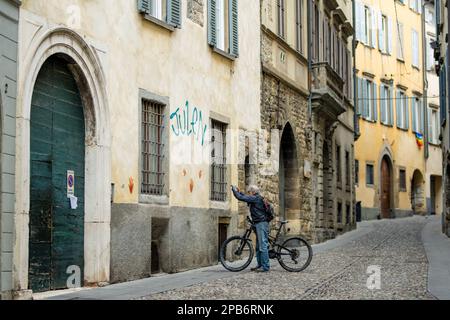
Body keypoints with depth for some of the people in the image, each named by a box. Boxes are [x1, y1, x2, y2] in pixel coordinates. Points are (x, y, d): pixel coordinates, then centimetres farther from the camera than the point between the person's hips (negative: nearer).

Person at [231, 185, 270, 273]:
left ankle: (265, 266, -11)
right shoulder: (257, 198, 17)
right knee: (258, 246, 14)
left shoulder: (256, 198, -12)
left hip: (261, 223, -11)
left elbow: (241, 198, -14)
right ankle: (260, 265, 19)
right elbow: (245, 198, 32)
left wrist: (234, 190, 0)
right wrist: (238, 191, 25)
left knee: (263, 245, -11)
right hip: (259, 224, 11)